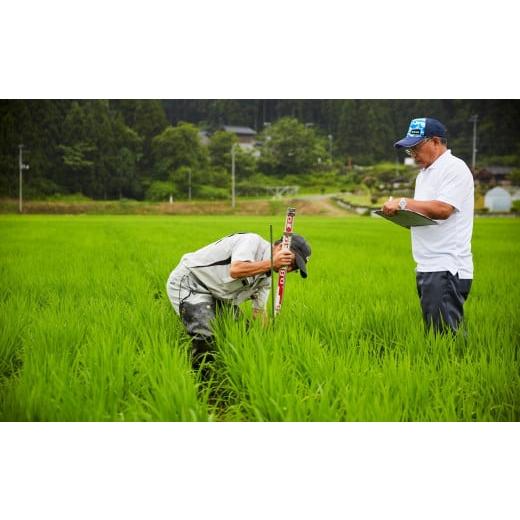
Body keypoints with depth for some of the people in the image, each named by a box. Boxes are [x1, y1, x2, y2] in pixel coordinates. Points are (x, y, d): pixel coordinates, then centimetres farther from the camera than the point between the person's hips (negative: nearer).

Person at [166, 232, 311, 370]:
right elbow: (235, 270, -37)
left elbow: (259, 312, 10)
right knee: (207, 340, -22)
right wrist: (271, 263, -30)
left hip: (216, 295, 10)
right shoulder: (253, 241, -20)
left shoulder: (266, 277, 6)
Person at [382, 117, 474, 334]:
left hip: (446, 269, -9)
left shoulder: (454, 168, -7)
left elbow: (442, 209, -20)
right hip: (427, 267, 9)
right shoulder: (424, 173, 22)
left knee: (444, 333, -13)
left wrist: (403, 203, -13)